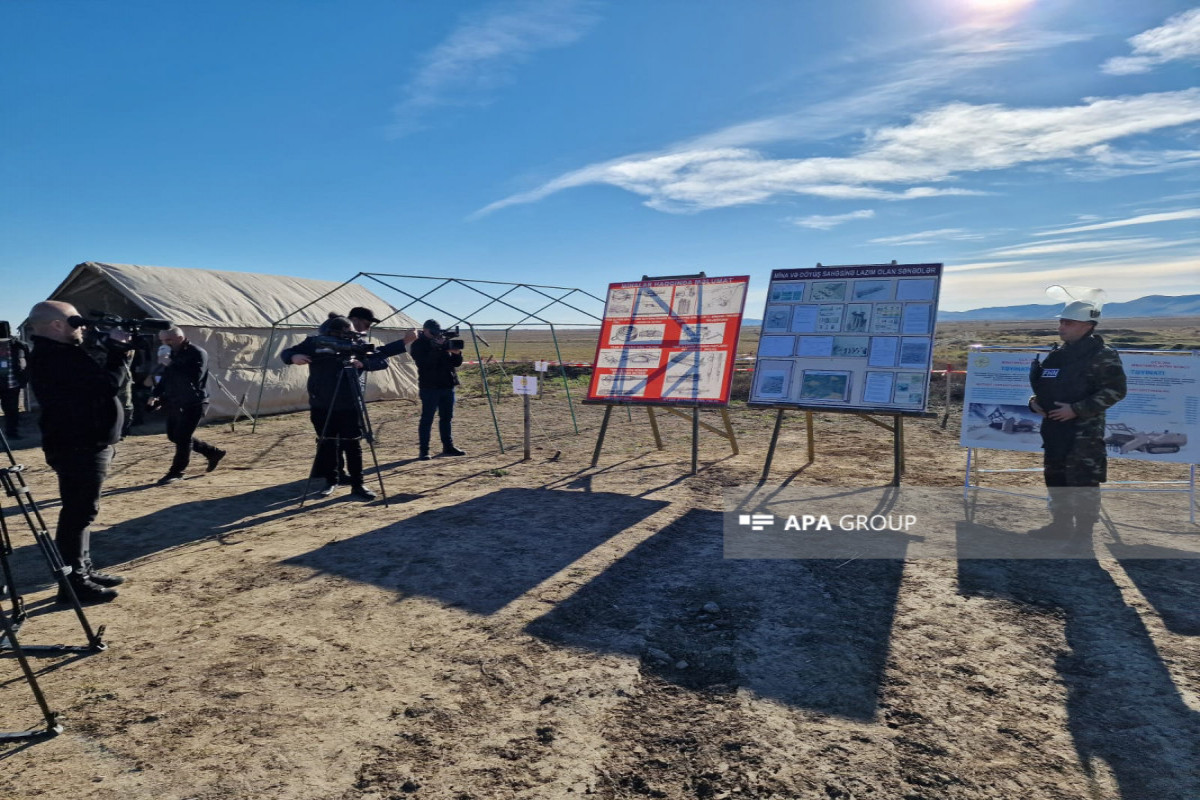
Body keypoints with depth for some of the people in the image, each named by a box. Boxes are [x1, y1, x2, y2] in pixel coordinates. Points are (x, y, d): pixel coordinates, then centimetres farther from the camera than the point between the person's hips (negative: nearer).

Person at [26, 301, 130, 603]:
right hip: (79, 448, -11)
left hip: (82, 445, 11)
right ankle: (73, 583, 2)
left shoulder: (60, 353, 12)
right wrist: (117, 349, -12)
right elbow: (108, 385, -24)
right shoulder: (57, 359, -21)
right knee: (79, 512, -5)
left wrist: (111, 343, 0)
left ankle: (84, 570, 27)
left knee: (80, 511, 17)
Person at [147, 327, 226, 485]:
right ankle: (214, 453, 25)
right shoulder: (173, 354, 10)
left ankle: (176, 472, 7)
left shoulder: (197, 353, -16)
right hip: (175, 403, 9)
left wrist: (171, 365, -29)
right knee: (174, 436, 14)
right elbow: (166, 377, 21)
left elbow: (194, 378, -29)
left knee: (182, 438, -7)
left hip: (194, 404, -9)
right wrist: (155, 394, 8)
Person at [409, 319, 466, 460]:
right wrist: (437, 347, -26)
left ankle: (448, 447, 21)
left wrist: (456, 353, -10)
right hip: (430, 387, -6)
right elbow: (424, 362, -21)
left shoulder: (444, 342, 12)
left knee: (446, 418, 12)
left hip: (447, 386, 6)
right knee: (427, 418, -5)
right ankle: (423, 450, -2)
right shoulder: (418, 345, -4)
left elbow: (457, 363, 11)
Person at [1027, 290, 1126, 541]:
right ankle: (1061, 525, 30)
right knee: (1055, 479, 16)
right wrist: (1035, 401, 4)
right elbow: (1044, 385, 24)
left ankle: (1083, 534, 9)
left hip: (1085, 431, -8)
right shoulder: (1057, 354, 12)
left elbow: (1115, 391, -16)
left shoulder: (1103, 355, -10)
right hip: (1054, 427, 8)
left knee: (1083, 485, -2)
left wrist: (1076, 409, -21)